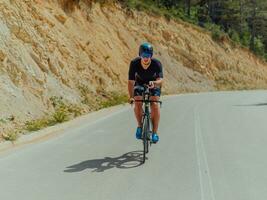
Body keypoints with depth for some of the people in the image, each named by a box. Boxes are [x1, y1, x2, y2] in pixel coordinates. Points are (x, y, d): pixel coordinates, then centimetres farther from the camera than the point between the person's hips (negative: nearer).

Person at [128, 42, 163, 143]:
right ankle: (140, 125, 2)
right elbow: (131, 81, -31)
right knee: (137, 103, -22)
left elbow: (160, 79, -40)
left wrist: (154, 83, -63)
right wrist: (131, 96, -41)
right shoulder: (134, 63, -29)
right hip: (139, 84, 1)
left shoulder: (156, 63, -30)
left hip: (154, 85, -1)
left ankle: (155, 132, -12)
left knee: (155, 105, -20)